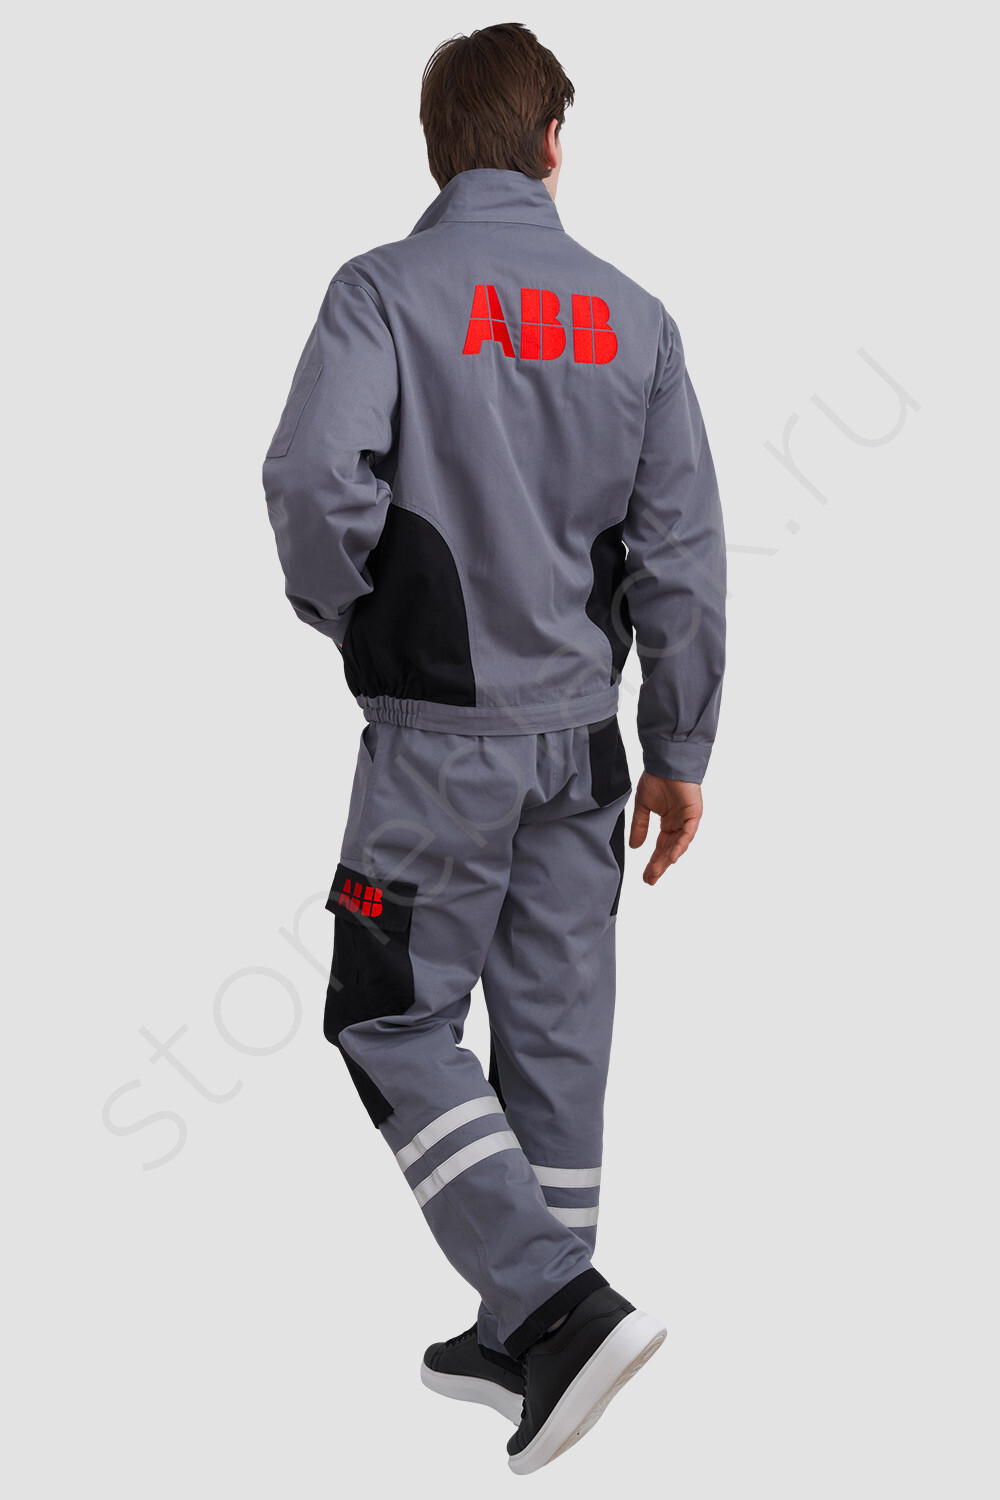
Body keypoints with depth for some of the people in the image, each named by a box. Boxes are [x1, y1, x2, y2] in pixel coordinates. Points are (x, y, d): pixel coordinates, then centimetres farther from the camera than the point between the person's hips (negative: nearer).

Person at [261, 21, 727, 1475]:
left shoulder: (387, 289, -8)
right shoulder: (632, 314, 4)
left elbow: (317, 478, -24)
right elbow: (682, 549, 2)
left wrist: (348, 616, -3)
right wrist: (681, 750, 9)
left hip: (440, 736, -5)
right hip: (580, 734, 5)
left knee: (394, 1022, 5)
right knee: (556, 1027, 12)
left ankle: (561, 1307, -5)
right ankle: (527, 1337, 23)